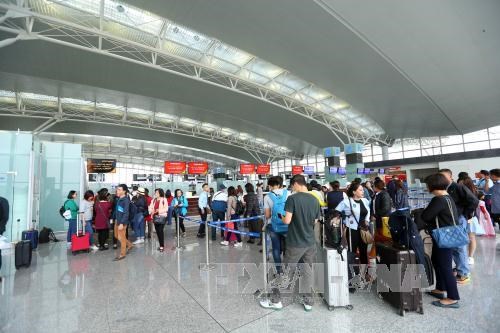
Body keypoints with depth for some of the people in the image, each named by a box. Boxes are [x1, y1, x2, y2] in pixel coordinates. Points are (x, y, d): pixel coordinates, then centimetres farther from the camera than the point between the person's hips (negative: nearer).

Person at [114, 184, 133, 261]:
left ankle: (122, 254, 20)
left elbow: (126, 213, -22)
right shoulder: (119, 199, 5)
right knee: (117, 236, 21)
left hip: (122, 222, -9)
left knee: (121, 238, 4)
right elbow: (117, 210, 13)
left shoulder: (126, 200, -20)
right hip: (117, 220, 9)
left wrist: (122, 223, -23)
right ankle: (129, 245, 36)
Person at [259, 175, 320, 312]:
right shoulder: (314, 200, 1)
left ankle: (276, 300, 22)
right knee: (307, 271, 16)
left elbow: (287, 220, -21)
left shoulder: (292, 198, -17)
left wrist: (281, 218, -1)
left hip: (296, 243, -5)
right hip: (310, 242, 5)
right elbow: (315, 221, 10)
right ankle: (308, 301, 27)